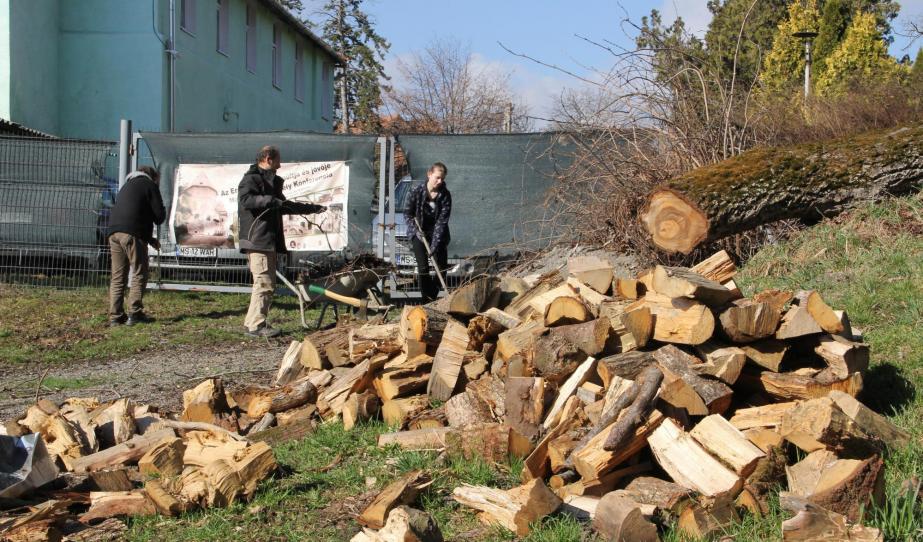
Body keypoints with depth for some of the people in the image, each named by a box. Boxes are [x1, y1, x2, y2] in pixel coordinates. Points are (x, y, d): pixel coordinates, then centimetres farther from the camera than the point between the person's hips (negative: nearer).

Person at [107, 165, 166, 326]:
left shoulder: (126, 187, 32)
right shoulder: (149, 185, 9)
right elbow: (159, 215, 1)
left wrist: (150, 239, 26)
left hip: (114, 233, 7)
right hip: (132, 234, -7)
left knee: (117, 276, 9)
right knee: (139, 274, -1)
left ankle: (115, 316, 7)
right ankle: (134, 313, -7)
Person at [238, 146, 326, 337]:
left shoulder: (270, 181, 27)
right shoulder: (251, 179, -5)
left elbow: (285, 206, 38)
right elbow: (245, 199, -25)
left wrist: (314, 208, 39)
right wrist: (271, 201, -24)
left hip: (268, 241, 10)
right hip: (258, 240, -10)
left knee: (267, 283, 8)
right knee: (264, 283, -13)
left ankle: (255, 323, 10)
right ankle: (255, 325, -12)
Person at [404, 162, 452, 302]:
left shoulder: (445, 195, -15)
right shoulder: (417, 192, -15)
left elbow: (442, 221, -20)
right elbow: (407, 214, -6)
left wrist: (435, 243, -27)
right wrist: (416, 230, -21)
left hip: (437, 233, 1)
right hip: (419, 233, -1)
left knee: (442, 266, 1)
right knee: (423, 268, -10)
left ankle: (433, 295, 22)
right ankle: (427, 300, -3)